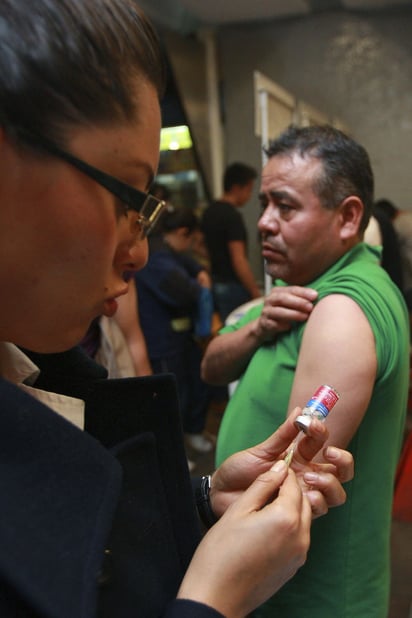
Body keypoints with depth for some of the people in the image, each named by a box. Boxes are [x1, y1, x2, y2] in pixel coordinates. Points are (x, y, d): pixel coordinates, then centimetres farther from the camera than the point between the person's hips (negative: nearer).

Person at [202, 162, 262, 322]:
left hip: (216, 283, 9)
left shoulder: (209, 211, 10)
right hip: (232, 285, -9)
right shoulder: (232, 215, -18)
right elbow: (239, 260, -22)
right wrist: (256, 293, -19)